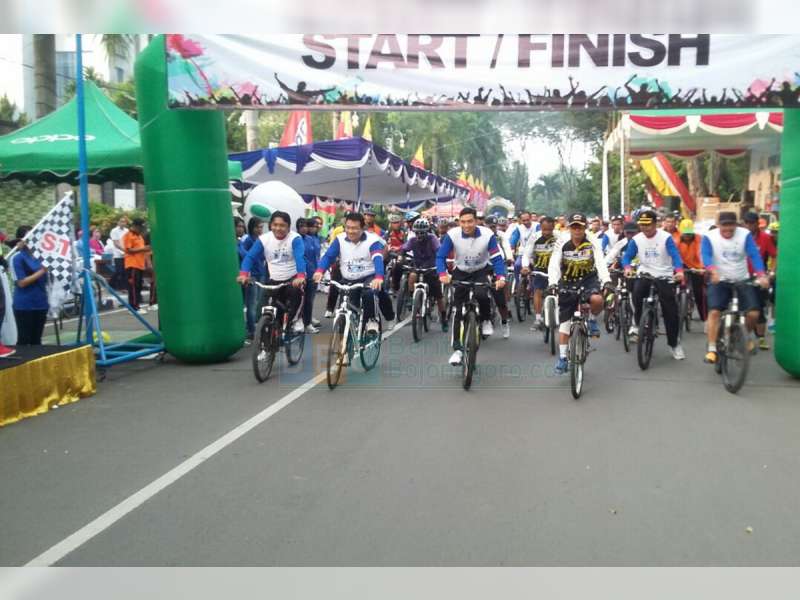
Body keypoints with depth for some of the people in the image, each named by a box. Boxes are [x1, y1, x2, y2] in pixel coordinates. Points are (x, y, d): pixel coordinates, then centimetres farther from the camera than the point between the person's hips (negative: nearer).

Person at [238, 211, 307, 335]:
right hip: (274, 280, 3)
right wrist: (244, 274, -29)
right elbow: (250, 256, -11)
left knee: (295, 292, -34)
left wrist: (301, 276, -48)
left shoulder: (295, 238, -16)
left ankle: (295, 319, -13)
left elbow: (300, 257, -30)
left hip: (293, 278, -3)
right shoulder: (263, 239, -8)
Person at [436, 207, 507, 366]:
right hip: (461, 273, 1)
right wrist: (443, 274, -35)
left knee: (481, 294, -32)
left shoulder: (487, 235, -23)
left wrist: (501, 277, -35)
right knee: (458, 311, -4)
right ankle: (458, 349, 5)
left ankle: (486, 320, 0)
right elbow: (440, 256, -19)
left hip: (482, 271, -1)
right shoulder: (452, 234, -23)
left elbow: (496, 258, -20)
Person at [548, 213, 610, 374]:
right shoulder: (562, 244, -13)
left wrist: (606, 281, -42)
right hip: (568, 283, 1)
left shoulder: (593, 243, -13)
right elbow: (553, 266, -23)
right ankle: (562, 358, 11)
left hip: (589, 280, -1)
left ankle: (592, 320, 1)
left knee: (597, 299, -34)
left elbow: (601, 263, -25)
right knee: (564, 322, 1)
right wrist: (553, 283, -40)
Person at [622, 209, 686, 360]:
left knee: (670, 310, -2)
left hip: (664, 276, -1)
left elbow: (675, 255, -18)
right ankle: (637, 323, -8)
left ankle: (674, 343, 14)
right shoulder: (636, 239, -1)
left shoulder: (666, 237, -9)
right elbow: (627, 256, 0)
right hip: (645, 274, 2)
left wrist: (679, 271, -37)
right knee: (637, 292, -31)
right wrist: (627, 268, -23)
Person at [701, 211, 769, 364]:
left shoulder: (745, 235, -9)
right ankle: (712, 349, -11)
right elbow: (706, 255, -24)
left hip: (742, 281, 1)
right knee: (714, 312, -17)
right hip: (719, 281, -1)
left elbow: (754, 255, -18)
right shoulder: (709, 237, -10)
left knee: (753, 313, -9)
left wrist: (761, 275, -34)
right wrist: (713, 271, -45)